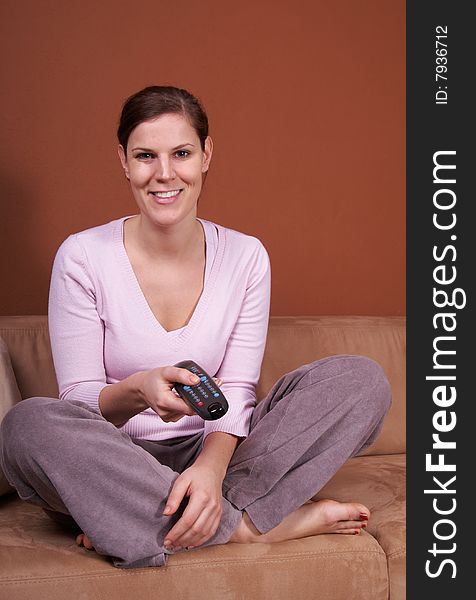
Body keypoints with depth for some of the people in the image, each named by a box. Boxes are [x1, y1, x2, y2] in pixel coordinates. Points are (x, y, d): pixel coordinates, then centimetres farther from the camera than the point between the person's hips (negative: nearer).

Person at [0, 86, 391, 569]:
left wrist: (211, 466, -26)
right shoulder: (82, 257, -8)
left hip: (207, 453, 2)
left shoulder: (245, 256, -1)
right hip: (115, 465, -2)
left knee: (362, 379, -15)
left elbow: (236, 392, -4)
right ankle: (253, 524, -24)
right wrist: (138, 391, -32)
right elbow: (77, 400, -8)